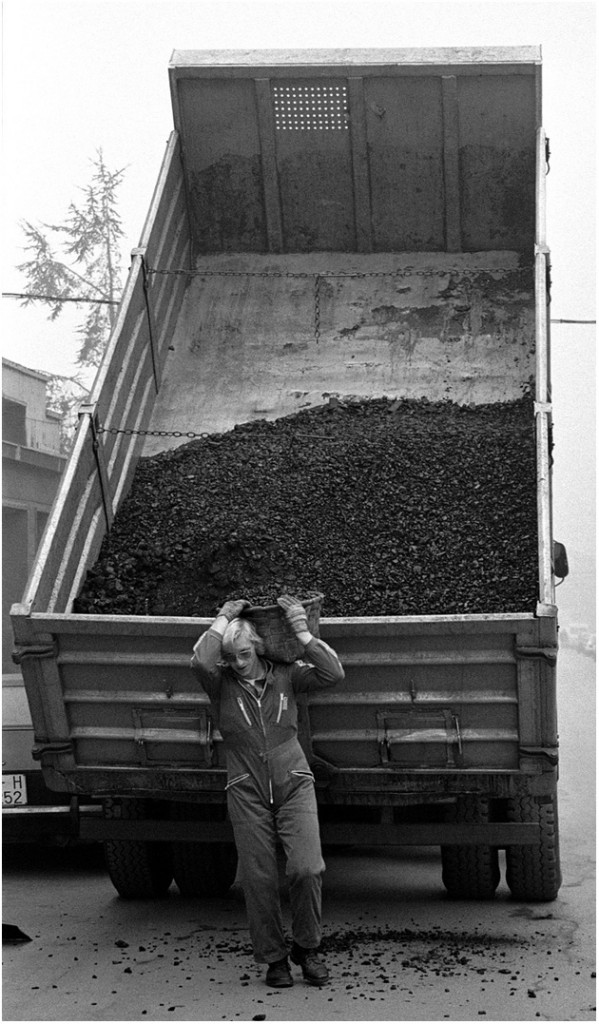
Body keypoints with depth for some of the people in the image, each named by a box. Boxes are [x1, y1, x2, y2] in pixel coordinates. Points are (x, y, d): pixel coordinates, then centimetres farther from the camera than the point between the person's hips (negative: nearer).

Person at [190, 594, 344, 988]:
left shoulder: (285, 675, 2)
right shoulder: (221, 683, -2)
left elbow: (333, 673, -10)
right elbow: (201, 661, -25)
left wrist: (302, 632, -11)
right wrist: (223, 620, -12)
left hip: (294, 785, 0)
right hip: (248, 793, 0)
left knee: (307, 868, -14)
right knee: (258, 879, -1)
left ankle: (307, 948, 8)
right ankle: (274, 959, 17)